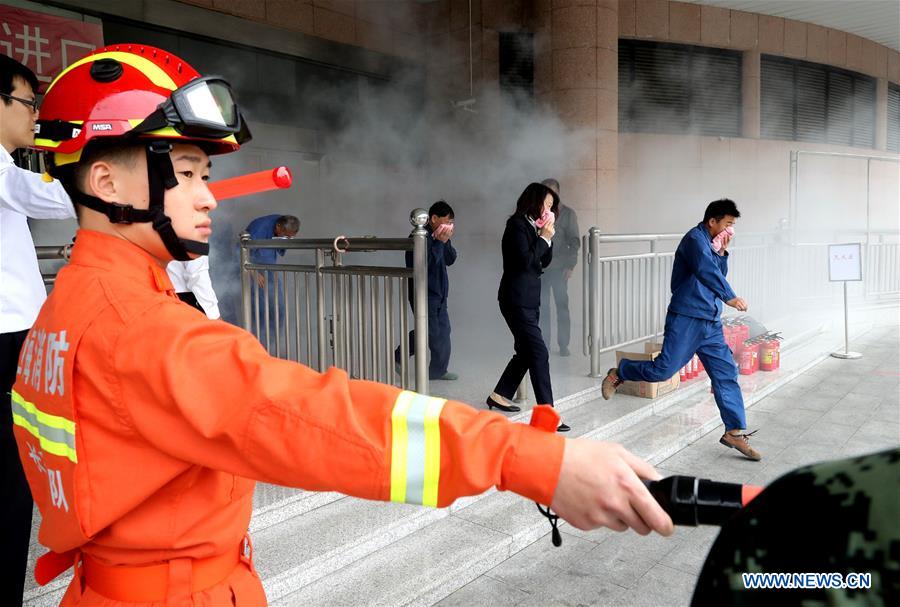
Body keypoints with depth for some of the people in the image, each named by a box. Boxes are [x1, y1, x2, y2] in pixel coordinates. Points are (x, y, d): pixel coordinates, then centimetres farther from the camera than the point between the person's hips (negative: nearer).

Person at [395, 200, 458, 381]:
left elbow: (451, 260, 5)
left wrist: (446, 241, -10)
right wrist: (440, 242, -27)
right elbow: (426, 263, -27)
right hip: (424, 294, -8)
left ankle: (439, 370, 18)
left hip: (439, 294, 8)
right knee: (431, 332, -4)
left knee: (442, 331, 8)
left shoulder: (438, 237, 8)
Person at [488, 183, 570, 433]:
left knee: (526, 351, 16)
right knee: (539, 353, -11)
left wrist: (548, 237, 2)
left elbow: (544, 262, 16)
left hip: (529, 299, 10)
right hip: (517, 299, -10)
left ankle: (500, 395, 30)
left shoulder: (533, 226, 15)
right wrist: (544, 237, -13)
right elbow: (525, 261, -21)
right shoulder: (517, 225, -12)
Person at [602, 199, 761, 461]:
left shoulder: (710, 243, 19)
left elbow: (719, 274, 23)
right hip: (687, 319, -9)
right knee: (664, 369, -9)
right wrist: (730, 297, -28)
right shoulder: (695, 238, -10)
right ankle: (618, 373, 16)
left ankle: (735, 432, 9)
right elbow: (706, 270, -27)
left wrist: (723, 252, 9)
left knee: (726, 374, 4)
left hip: (710, 323, 9)